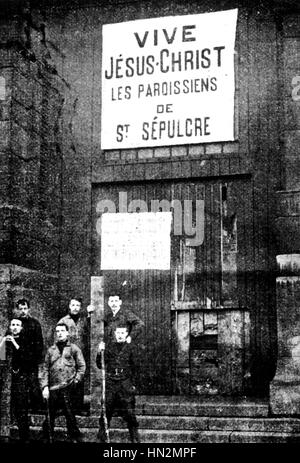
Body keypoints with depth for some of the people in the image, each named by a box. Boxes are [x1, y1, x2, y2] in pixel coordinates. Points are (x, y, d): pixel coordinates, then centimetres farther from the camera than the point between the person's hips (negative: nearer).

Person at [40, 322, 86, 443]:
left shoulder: (74, 348, 7)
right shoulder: (51, 350, 14)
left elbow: (82, 366, 6)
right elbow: (45, 369, 11)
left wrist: (76, 380, -6)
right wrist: (44, 386, 1)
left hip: (68, 388, -3)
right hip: (52, 389, 3)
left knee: (70, 416, -3)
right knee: (49, 416, 5)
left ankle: (75, 438, 5)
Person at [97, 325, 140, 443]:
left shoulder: (130, 347, 7)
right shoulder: (108, 346, 5)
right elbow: (100, 366, 4)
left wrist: (132, 383, 11)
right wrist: (99, 353, -12)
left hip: (125, 383, 0)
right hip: (110, 383, 0)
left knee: (129, 413, -1)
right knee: (106, 411, 1)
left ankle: (135, 439, 9)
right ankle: (102, 438, 13)